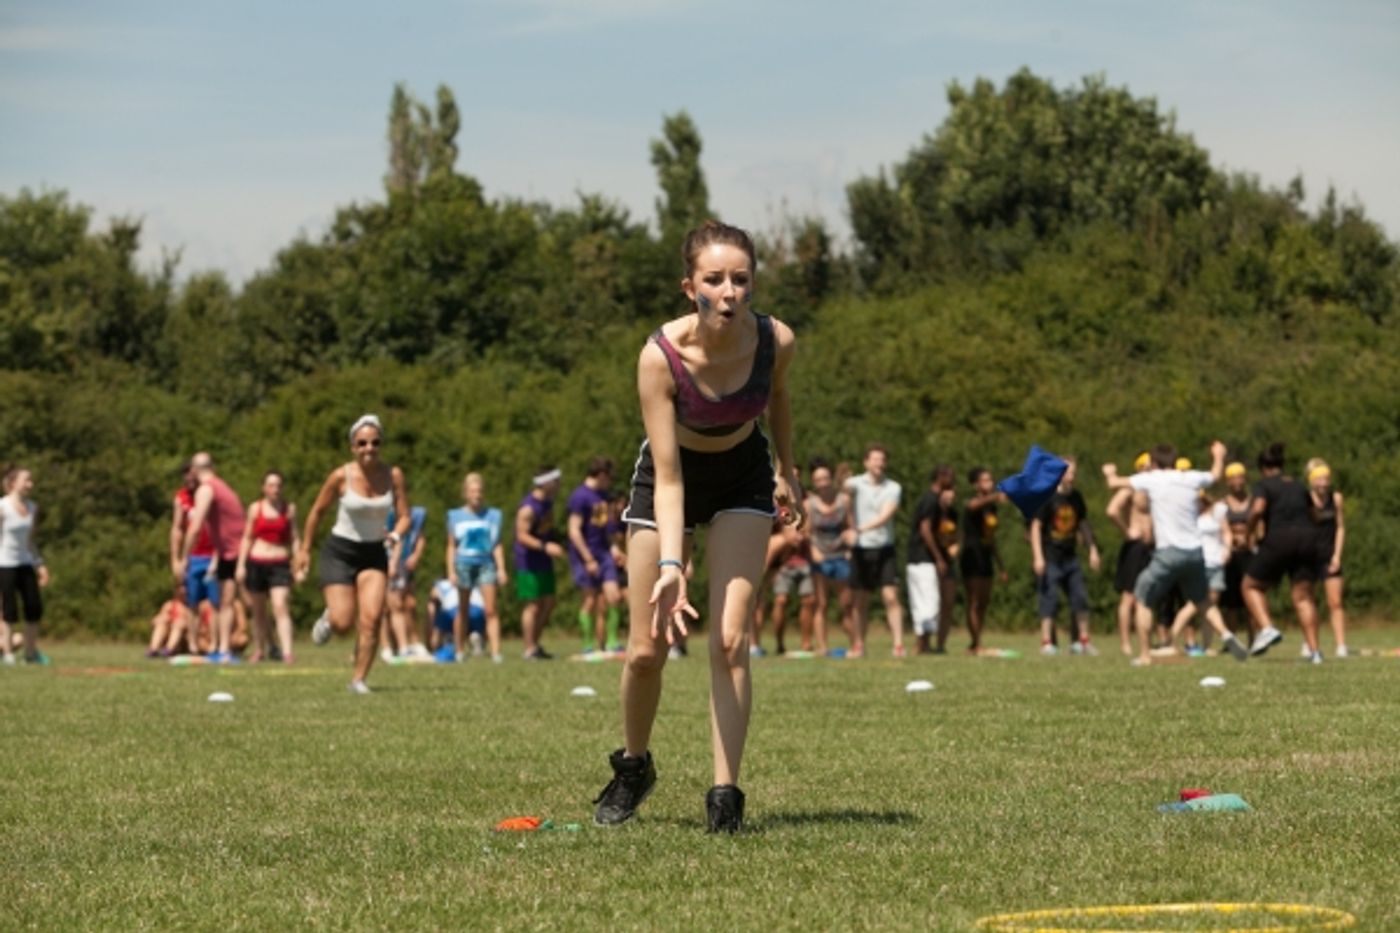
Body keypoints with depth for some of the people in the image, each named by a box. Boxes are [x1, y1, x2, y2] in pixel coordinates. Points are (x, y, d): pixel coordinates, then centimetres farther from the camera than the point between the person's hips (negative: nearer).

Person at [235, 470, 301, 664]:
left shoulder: (289, 509, 5)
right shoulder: (256, 508, 5)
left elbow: (294, 539, 6)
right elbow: (247, 538, 9)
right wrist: (241, 565, 3)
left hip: (280, 564, -2)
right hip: (256, 563, 2)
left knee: (281, 607, -16)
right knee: (258, 610, 10)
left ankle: (287, 652, -24)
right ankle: (259, 649, 26)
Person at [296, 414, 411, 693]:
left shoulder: (393, 476, -8)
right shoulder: (341, 477, -14)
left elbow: (405, 515, -2)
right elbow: (317, 511, -1)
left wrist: (396, 535, -24)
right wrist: (304, 549, 5)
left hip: (374, 554, 2)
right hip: (339, 551, -2)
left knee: (371, 619, -13)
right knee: (343, 624, -11)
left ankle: (359, 679, 0)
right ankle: (329, 618, 27)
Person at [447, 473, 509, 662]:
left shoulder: (493, 516, 8)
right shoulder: (456, 517, 7)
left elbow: (497, 545, 9)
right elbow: (452, 546, 9)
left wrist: (501, 569, 1)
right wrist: (451, 571, 2)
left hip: (486, 564, 0)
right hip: (464, 564, 0)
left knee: (491, 610, -10)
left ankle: (496, 652, -15)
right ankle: (459, 650, 15)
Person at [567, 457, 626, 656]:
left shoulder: (603, 495, 14)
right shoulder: (580, 496, -12)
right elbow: (574, 531, -15)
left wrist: (612, 548, 18)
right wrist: (589, 560, -17)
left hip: (603, 552, 7)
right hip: (584, 555, -7)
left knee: (614, 596, -3)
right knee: (590, 600, -2)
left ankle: (611, 643, 5)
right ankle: (589, 646, 7)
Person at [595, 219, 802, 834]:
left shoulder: (775, 340, -25)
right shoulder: (660, 356, -33)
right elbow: (668, 478, -31)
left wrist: (786, 471, 12)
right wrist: (671, 564, -42)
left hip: (744, 477, 1)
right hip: (672, 476, -1)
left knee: (729, 641, -13)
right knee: (646, 651, 3)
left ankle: (725, 795, -9)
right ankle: (633, 766, 31)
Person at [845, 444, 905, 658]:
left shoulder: (892, 488, 2)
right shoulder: (857, 483, 0)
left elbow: (886, 514, -12)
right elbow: (848, 488, -26)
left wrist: (864, 528, -29)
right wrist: (845, 488, -52)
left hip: (884, 548, 0)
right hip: (860, 548, 0)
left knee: (890, 597, -9)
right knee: (859, 600, 5)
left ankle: (898, 644, -11)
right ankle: (859, 645, 15)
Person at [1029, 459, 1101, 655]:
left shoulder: (1076, 497, 8)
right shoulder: (1047, 497, -10)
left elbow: (1083, 524, 20)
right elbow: (1036, 526, -10)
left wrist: (1093, 550, 17)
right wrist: (1038, 557, -16)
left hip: (1070, 556, 6)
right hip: (1050, 557, -6)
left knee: (1080, 598, 3)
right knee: (1049, 599, -6)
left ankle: (1081, 641, 10)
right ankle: (1046, 642, -2)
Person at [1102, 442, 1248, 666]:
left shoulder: (1151, 479, -1)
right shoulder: (1192, 478, 9)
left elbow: (1115, 483, 5)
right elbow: (1216, 475, 30)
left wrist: (1110, 472, 29)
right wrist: (1219, 456, 52)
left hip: (1169, 552, -4)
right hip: (1195, 552, 4)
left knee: (1142, 601, 9)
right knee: (1203, 602, 21)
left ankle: (1144, 655, 3)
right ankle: (1226, 635, -3)